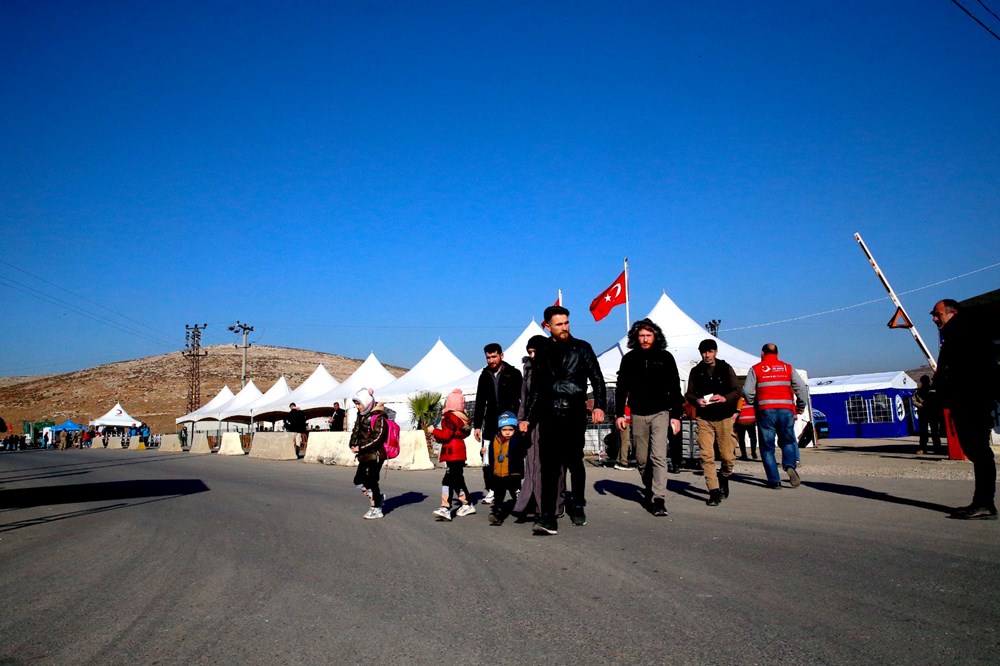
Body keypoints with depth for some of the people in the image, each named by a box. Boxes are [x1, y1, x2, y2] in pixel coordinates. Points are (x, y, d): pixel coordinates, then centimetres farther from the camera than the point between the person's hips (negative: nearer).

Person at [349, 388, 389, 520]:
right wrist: (353, 445, -4)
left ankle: (376, 509, 11)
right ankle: (378, 497, 28)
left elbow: (377, 438, -21)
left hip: (375, 455, -9)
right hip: (364, 456, 9)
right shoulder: (362, 416, 10)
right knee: (358, 481, 12)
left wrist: (360, 448, -20)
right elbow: (356, 431, 15)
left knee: (372, 481, -3)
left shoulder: (378, 418, -16)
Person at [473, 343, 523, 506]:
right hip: (491, 423, 3)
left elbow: (522, 398, 0)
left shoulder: (513, 373, 1)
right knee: (487, 460, -3)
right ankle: (491, 491, 6)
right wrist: (477, 425, 11)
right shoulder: (485, 376, 12)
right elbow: (480, 402, 15)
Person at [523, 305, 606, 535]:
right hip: (549, 415, 2)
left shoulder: (582, 348, 6)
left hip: (574, 415, -2)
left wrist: (599, 405, -11)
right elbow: (536, 389, 18)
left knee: (575, 462, 6)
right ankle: (548, 518, -10)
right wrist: (528, 418, 15)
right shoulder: (542, 353, 13)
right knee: (549, 466, -7)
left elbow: (597, 379, 4)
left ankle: (578, 508, 26)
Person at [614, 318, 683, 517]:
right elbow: (621, 388, 9)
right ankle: (648, 491, 29)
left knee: (658, 456, -13)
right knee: (642, 459, 8)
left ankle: (659, 500, -14)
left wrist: (676, 416, -1)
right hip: (638, 414, 2)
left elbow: (675, 389, 4)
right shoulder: (629, 359, 5)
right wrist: (619, 414, 2)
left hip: (660, 413, -2)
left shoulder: (665, 357, 2)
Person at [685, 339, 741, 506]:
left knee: (728, 457, 1)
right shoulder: (696, 371, 8)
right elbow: (689, 394, 10)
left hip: (724, 418, -1)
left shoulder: (726, 368, 3)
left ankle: (723, 478, 31)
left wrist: (724, 398, -18)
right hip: (704, 419, 1)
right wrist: (696, 400, -12)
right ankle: (714, 492, -2)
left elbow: (737, 391, 1)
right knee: (706, 456, -8)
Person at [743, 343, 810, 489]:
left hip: (766, 411, -1)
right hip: (786, 410, 2)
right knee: (788, 441, 15)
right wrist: (800, 406, 19)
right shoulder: (788, 368, 11)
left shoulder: (756, 369, 5)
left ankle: (774, 480, 1)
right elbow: (801, 388, 7)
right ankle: (790, 465, -12)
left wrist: (754, 405, 17)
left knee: (767, 446, 6)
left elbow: (747, 391, -1)